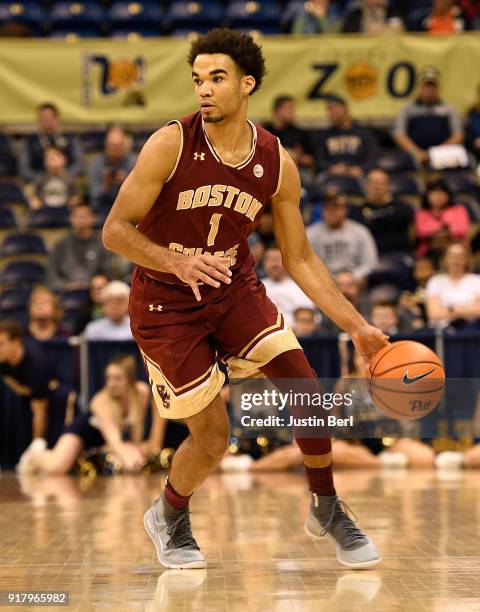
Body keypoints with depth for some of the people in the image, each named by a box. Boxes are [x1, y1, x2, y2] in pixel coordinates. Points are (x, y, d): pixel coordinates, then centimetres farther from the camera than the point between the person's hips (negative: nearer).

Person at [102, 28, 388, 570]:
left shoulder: (277, 164, -7)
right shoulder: (171, 145, -19)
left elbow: (299, 260, 1)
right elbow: (114, 230, -16)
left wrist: (358, 328, -4)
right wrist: (177, 262, -34)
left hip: (235, 289, 4)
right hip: (166, 304, -4)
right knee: (212, 439, -3)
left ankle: (326, 510, 15)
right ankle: (167, 517, 28)